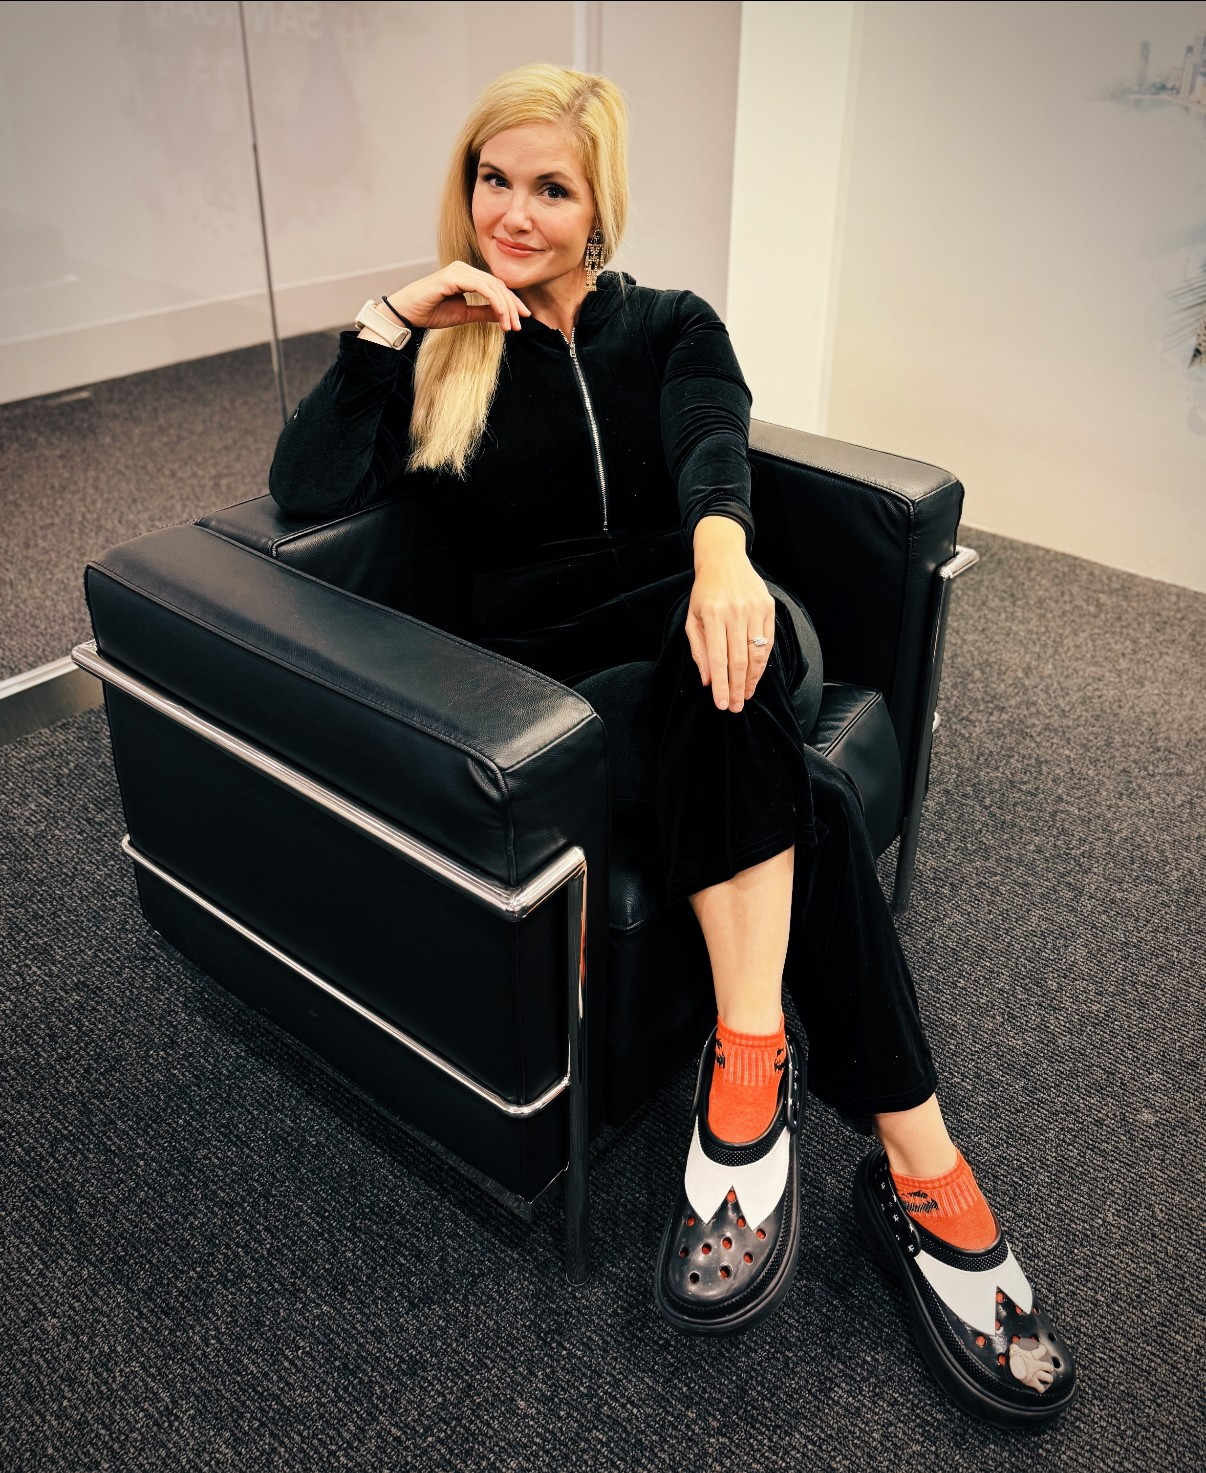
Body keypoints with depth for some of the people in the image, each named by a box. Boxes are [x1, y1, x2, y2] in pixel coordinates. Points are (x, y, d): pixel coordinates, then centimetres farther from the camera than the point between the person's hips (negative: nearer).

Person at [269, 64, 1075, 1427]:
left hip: (703, 642, 2)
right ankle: (920, 1165, -28)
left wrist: (720, 550, -32)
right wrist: (396, 320, -6)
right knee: (797, 791, -31)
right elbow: (305, 489, -1)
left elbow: (711, 446, -8)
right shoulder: (436, 357, 15)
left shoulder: (668, 327, 17)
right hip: (559, 683, -1)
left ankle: (750, 1064, -32)